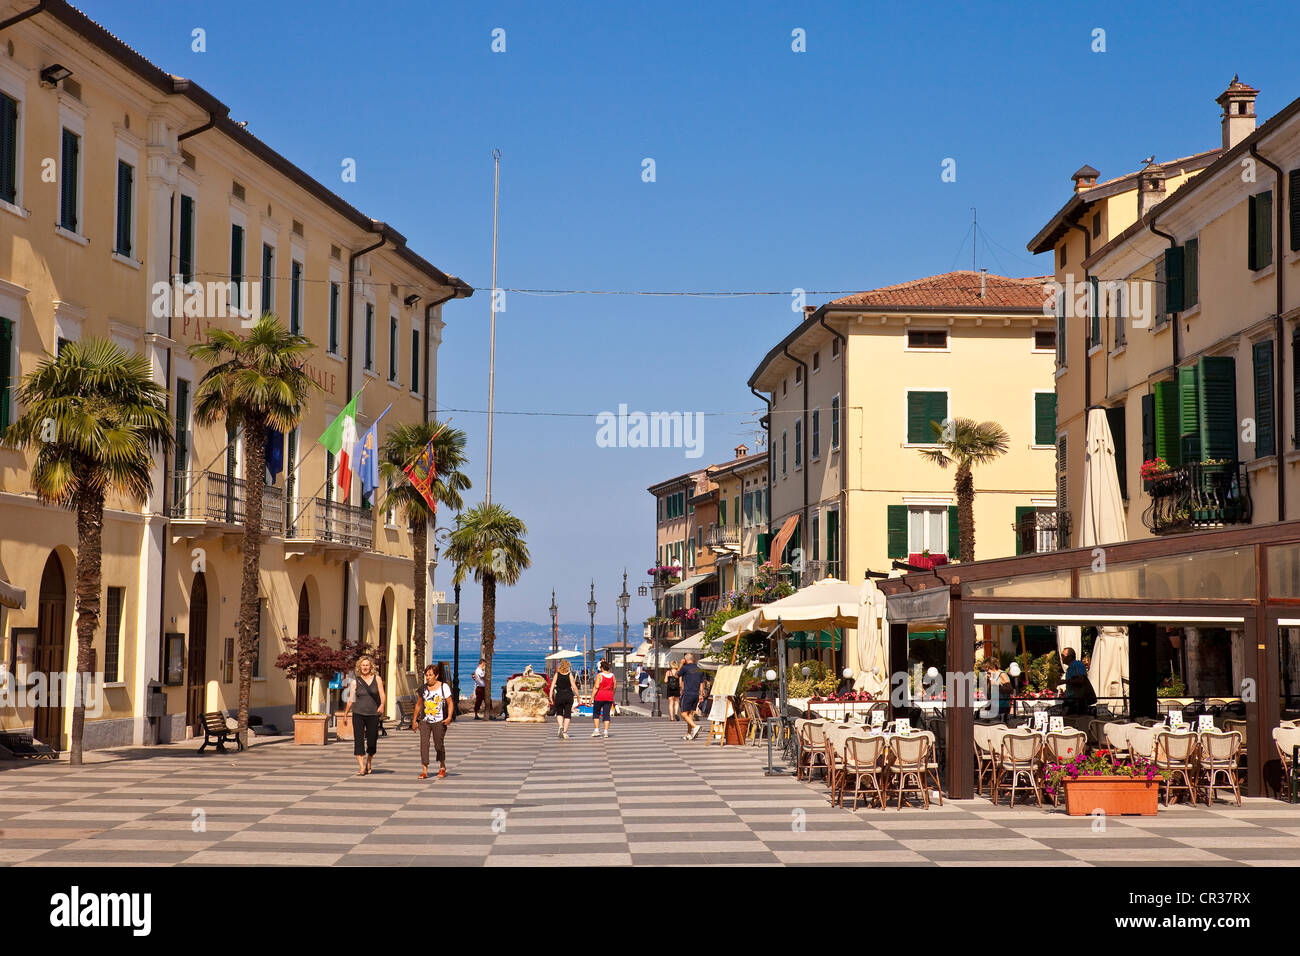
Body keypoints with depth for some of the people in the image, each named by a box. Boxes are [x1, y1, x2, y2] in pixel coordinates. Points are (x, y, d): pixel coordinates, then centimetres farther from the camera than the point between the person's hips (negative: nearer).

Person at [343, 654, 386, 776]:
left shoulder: (377, 679, 4)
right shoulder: (356, 681, 6)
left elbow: (382, 694, -3)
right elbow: (351, 699, 14)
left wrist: (382, 705, -22)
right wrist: (346, 713, 15)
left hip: (373, 714, 0)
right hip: (358, 713, 0)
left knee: (372, 741, 4)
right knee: (358, 740, -9)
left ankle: (368, 763, 30)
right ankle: (361, 768, -10)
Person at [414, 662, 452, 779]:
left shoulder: (444, 687, -4)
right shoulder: (423, 688, 7)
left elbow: (450, 703, -3)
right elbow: (419, 704, 16)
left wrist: (449, 717, -17)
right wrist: (414, 720, 15)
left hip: (439, 722, -3)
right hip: (425, 721, 3)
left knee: (438, 745, 2)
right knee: (424, 744, -10)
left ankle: (442, 767, 27)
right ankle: (424, 771, -9)